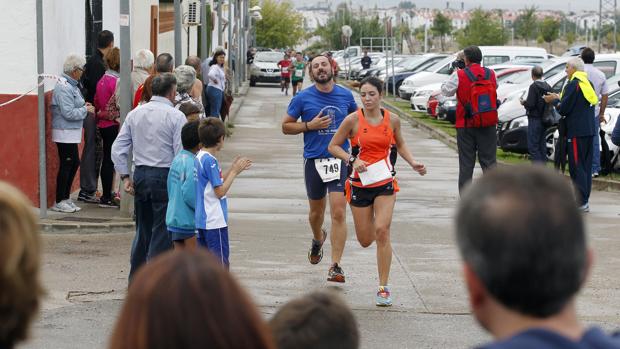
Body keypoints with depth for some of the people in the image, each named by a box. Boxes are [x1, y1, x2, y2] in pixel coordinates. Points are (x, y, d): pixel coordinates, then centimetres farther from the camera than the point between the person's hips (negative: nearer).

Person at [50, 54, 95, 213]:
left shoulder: (71, 85, 12)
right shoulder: (63, 88, -19)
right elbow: (68, 113, -23)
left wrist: (84, 105, 6)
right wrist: (86, 110, -13)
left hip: (71, 133, 10)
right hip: (64, 133, -10)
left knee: (74, 163, 14)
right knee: (66, 165, -4)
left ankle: (66, 198, 22)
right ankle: (59, 201, 3)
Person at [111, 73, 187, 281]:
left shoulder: (135, 114, 7)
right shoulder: (175, 116, -9)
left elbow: (118, 148, 6)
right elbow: (182, 153, -12)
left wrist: (125, 176, 9)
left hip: (141, 175, 6)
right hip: (165, 176, -6)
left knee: (142, 230, 17)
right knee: (162, 232, 0)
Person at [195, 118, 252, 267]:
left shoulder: (199, 157, 10)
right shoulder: (210, 160, -18)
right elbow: (220, 191, -16)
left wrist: (233, 169, 12)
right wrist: (234, 172, -8)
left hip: (201, 220, 9)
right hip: (215, 221, -9)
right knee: (221, 262, -3)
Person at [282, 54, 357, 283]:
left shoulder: (346, 95, 4)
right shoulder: (303, 98, -1)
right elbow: (286, 126, 4)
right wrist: (310, 125, -11)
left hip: (340, 159, 0)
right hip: (314, 160, 0)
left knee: (338, 213, -12)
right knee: (316, 211, 15)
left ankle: (335, 266, -10)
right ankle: (318, 240, 50)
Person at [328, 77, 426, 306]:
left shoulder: (392, 120, 0)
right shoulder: (353, 120, -8)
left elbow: (400, 144, 18)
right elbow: (333, 146, -2)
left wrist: (413, 163, 3)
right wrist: (352, 160, -17)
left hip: (385, 183, 0)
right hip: (359, 183, 0)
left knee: (382, 231, -15)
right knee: (365, 240, 6)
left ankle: (383, 288, -8)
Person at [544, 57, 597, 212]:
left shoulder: (573, 85, -12)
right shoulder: (588, 84, 15)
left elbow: (564, 109, -15)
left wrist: (554, 100, 4)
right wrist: (559, 98, 18)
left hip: (576, 132, -9)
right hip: (589, 131, 9)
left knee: (576, 166, -6)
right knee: (586, 166, 12)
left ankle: (581, 203, -9)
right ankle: (584, 200, 15)